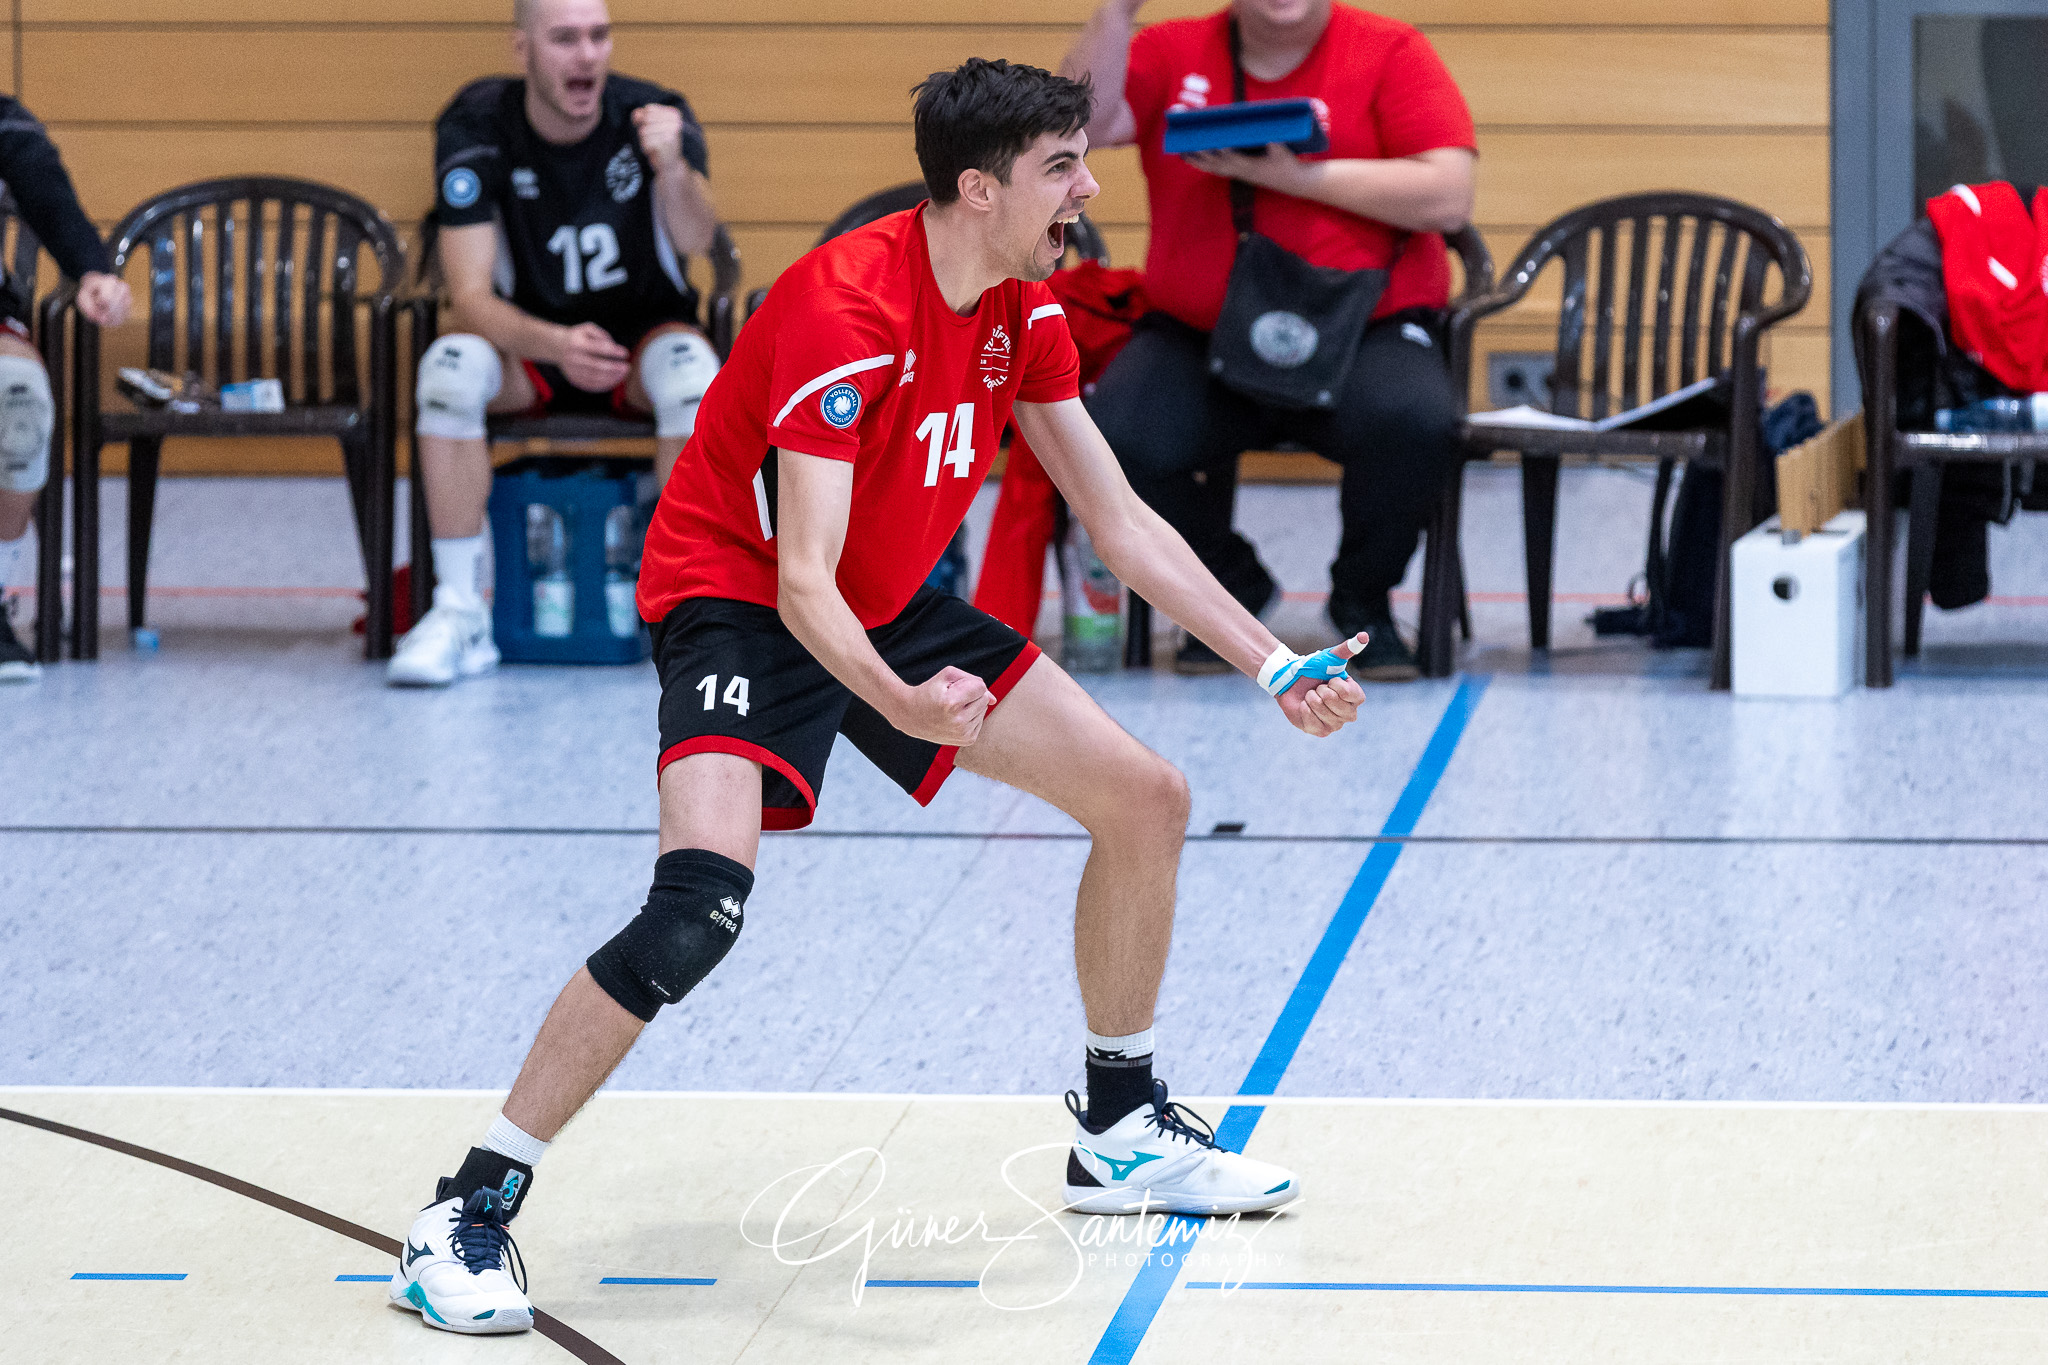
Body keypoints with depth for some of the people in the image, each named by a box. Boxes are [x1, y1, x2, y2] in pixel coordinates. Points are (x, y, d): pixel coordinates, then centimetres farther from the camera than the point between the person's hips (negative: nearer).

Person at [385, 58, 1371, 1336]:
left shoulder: (1024, 311, -3)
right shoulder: (848, 308, -28)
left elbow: (1123, 525, 6)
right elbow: (802, 578, -33)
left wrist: (1275, 666, 0)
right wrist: (900, 703, -51)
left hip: (889, 611, 8)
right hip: (738, 601, -8)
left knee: (1148, 798, 6)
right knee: (702, 902, -31)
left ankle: (1122, 1130, 27)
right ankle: (467, 1214, -22)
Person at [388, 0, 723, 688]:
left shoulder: (651, 114, -14)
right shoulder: (476, 128, -14)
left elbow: (695, 239, -32)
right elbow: (470, 295, -19)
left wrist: (673, 168, -54)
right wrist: (557, 345, -39)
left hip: (642, 334, 0)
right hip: (529, 339, 0)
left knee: (693, 367, -35)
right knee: (449, 365, -32)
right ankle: (459, 614, -25)